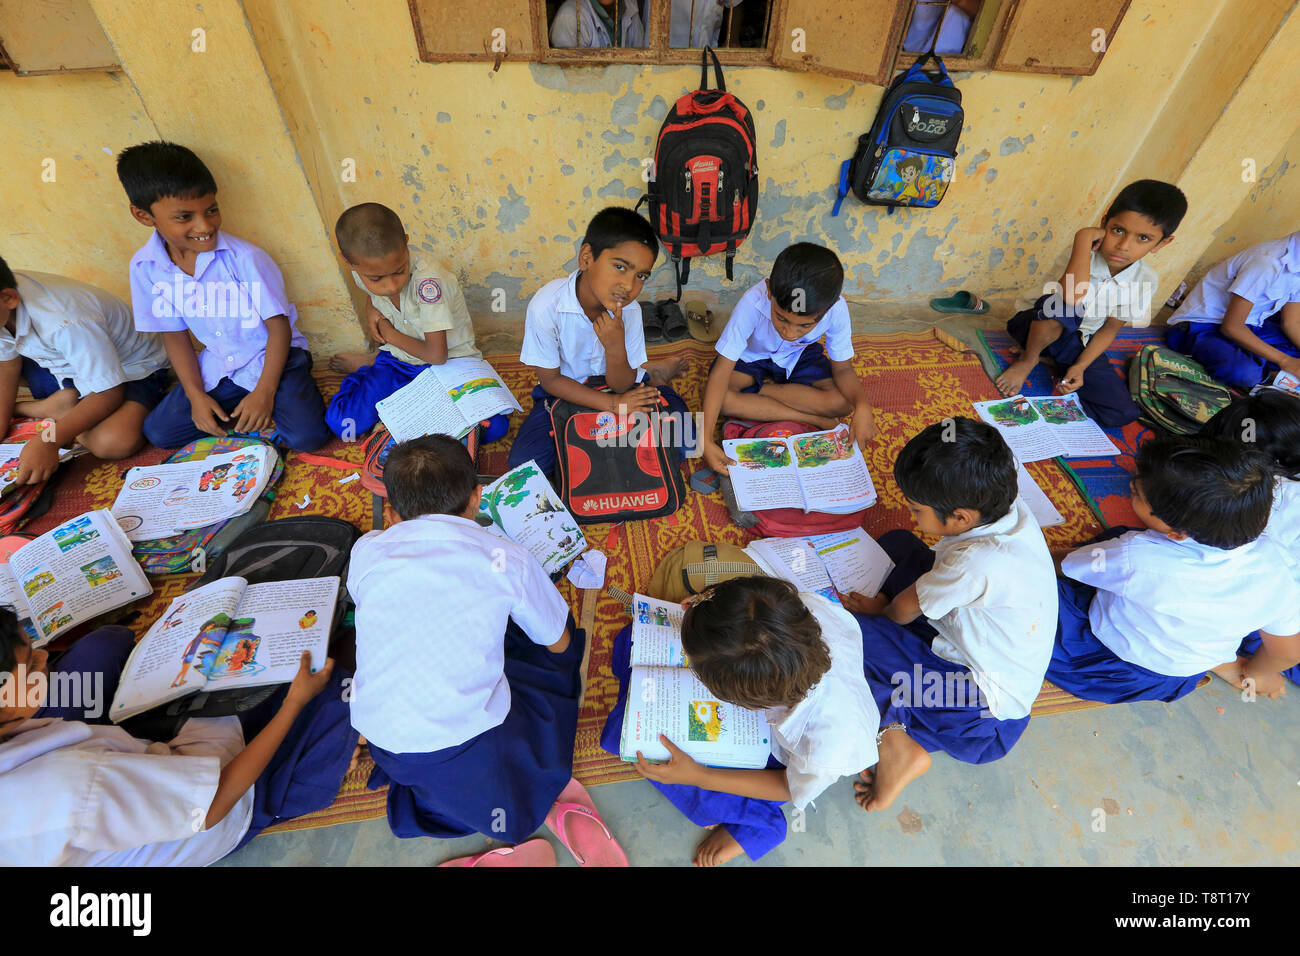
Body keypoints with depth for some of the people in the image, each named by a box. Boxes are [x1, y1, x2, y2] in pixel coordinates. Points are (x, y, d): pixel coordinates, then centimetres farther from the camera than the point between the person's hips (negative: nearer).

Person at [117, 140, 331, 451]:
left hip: (273, 357, -4)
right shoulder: (145, 267, -4)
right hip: (217, 366, 5)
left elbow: (279, 325, -15)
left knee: (306, 436, -24)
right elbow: (174, 334, 5)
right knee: (158, 432, -2)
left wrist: (264, 392, -20)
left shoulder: (243, 257, -18)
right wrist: (196, 395, -6)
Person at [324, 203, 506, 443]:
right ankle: (369, 365, 18)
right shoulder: (363, 274, -10)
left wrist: (390, 334, -10)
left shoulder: (427, 280, -29)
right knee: (341, 423, -16)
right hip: (398, 360, 3)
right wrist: (371, 309, -1)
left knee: (495, 426, -28)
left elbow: (437, 355, -24)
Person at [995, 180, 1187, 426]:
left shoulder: (1145, 280, -7)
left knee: (1122, 413, -11)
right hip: (1038, 327, -4)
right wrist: (1083, 237, -33)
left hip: (1078, 343, 4)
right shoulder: (1083, 253, -19)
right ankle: (1028, 359, -11)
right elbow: (1072, 297, -41)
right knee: (1062, 307, -40)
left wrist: (1080, 366, -14)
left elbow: (1109, 329, 0)